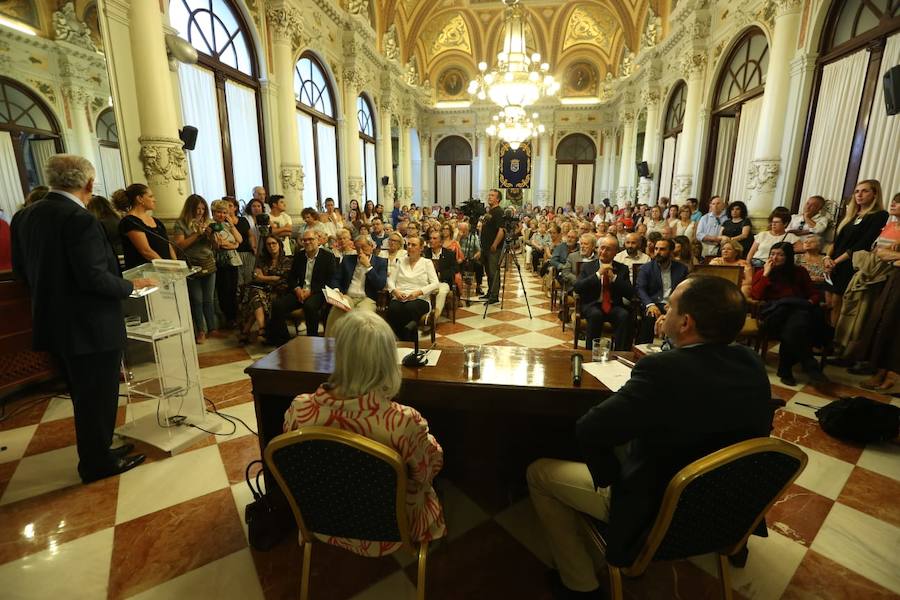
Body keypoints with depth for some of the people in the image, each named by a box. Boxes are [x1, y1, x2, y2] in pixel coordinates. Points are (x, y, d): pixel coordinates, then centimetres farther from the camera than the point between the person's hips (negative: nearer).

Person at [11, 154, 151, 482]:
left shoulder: (23, 216, 5)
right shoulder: (80, 219, -21)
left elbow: (21, 269, 12)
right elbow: (95, 277, -26)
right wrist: (131, 285, -10)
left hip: (54, 323, 9)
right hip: (91, 326, -8)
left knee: (83, 395, 22)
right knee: (98, 397, 8)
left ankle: (94, 452, 36)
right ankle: (98, 462, 23)